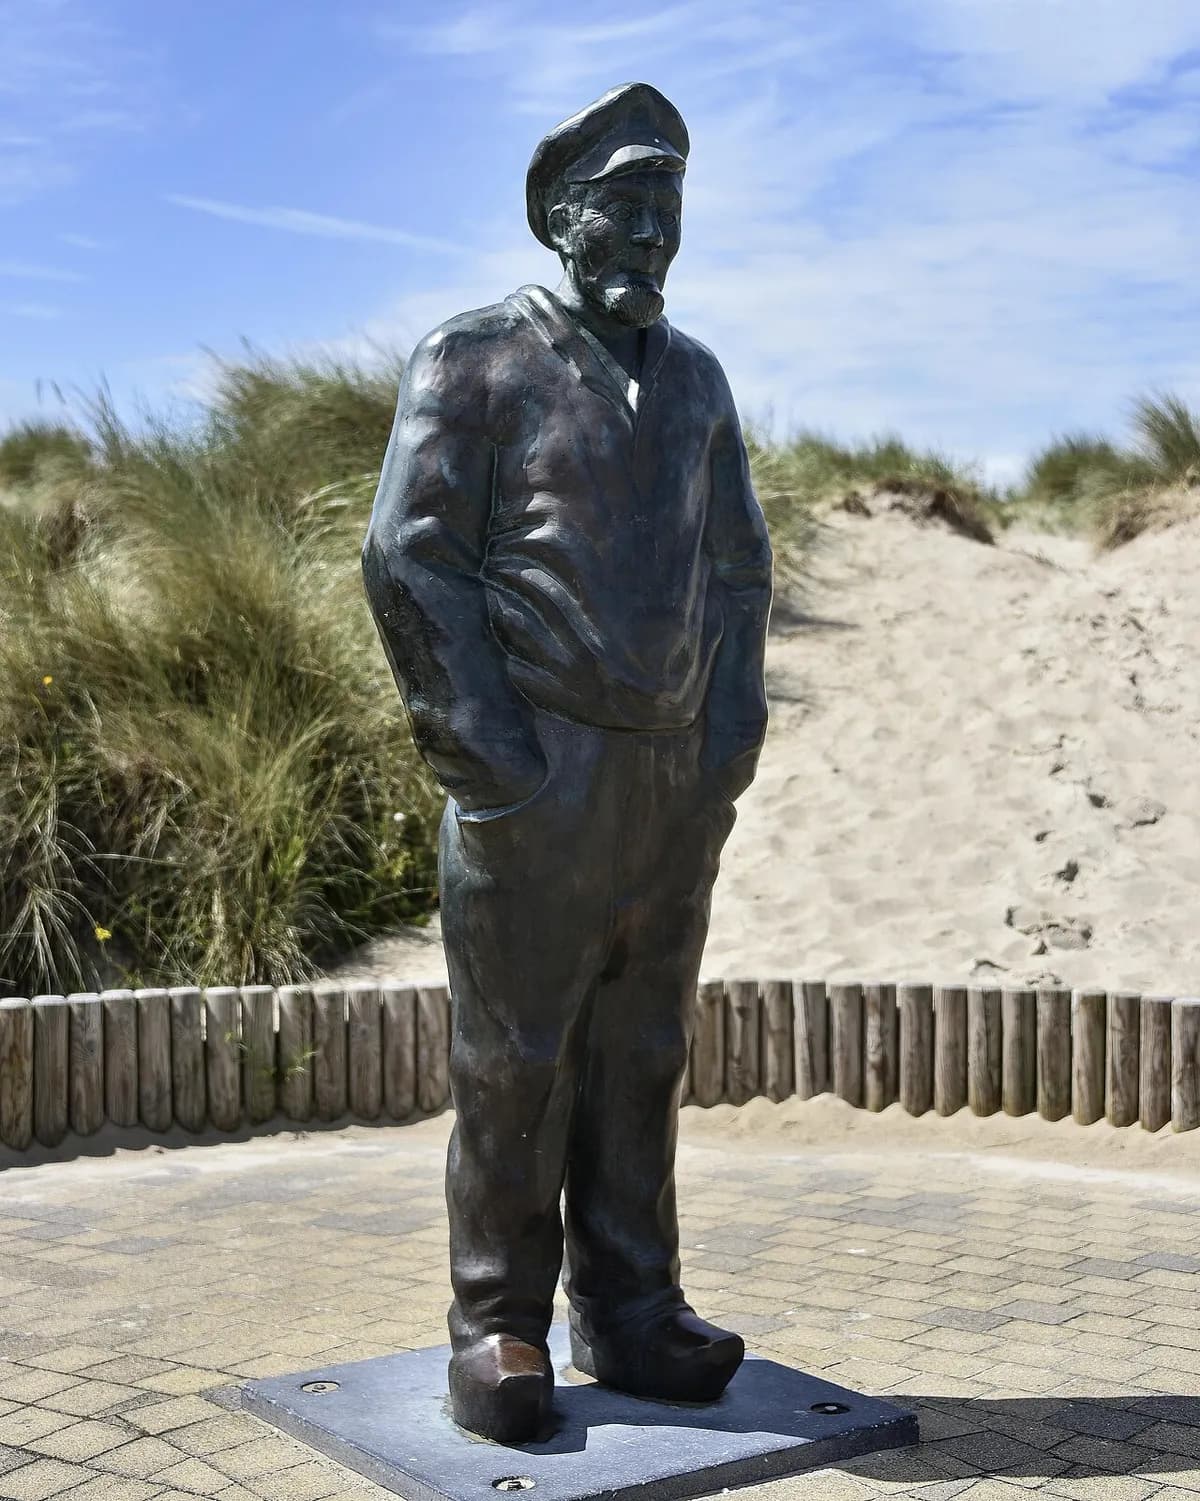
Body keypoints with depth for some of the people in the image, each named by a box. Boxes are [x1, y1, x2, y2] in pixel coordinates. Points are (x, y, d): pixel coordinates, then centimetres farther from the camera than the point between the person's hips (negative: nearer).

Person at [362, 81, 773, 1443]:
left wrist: (735, 732, 7)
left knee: (641, 1058, 9)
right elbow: (409, 560, -8)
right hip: (538, 773, -5)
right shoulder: (475, 361, -1)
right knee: (515, 1061, 0)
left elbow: (740, 565, 20)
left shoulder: (692, 377, 17)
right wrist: (487, 757, -13)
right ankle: (498, 1331, 12)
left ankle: (628, 1314, 20)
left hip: (677, 782, 5)